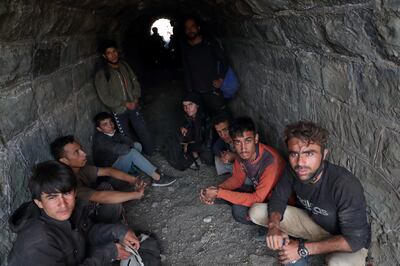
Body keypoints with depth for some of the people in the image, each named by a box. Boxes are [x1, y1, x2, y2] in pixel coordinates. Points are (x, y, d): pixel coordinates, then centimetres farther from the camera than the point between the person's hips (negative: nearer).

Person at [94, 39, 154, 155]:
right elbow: (105, 98, -15)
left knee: (144, 133, 10)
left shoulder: (124, 65, 0)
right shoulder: (101, 74, -15)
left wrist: (135, 98, -5)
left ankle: (151, 155, 29)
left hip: (133, 106, 4)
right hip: (119, 111, -4)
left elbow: (135, 81, 10)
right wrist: (125, 104, -16)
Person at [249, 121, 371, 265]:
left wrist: (303, 249, -31)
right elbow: (278, 199, -4)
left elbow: (354, 239, -30)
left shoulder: (346, 186, -35)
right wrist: (274, 226, -26)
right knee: (256, 211, -8)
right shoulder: (293, 170, -18)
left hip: (350, 242, -5)